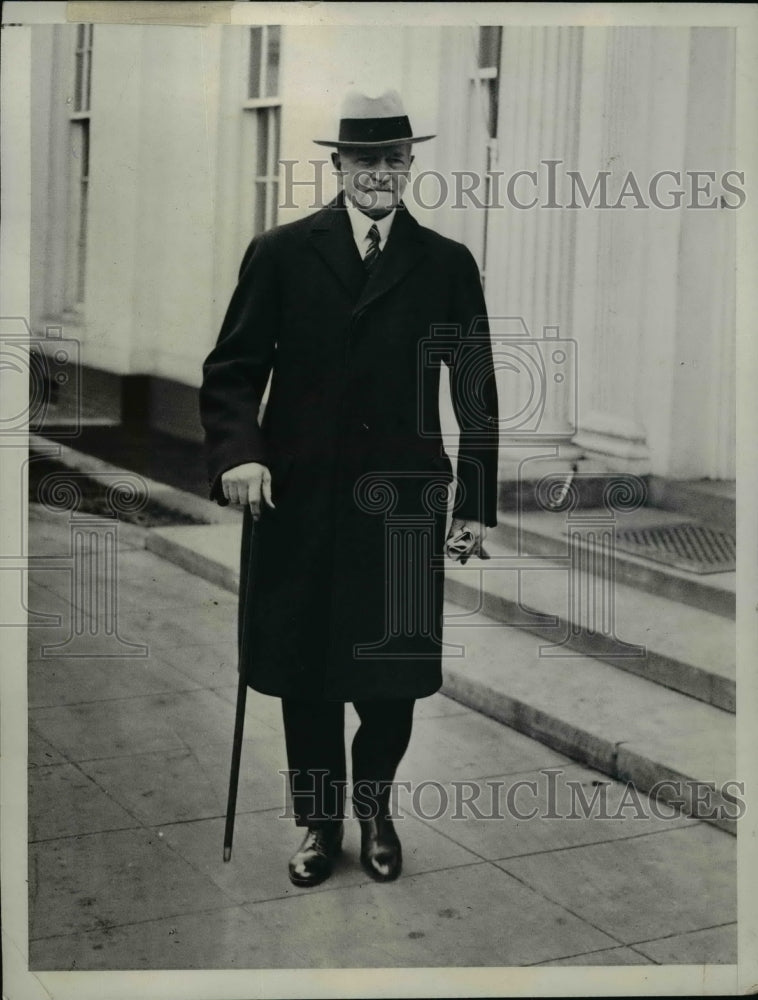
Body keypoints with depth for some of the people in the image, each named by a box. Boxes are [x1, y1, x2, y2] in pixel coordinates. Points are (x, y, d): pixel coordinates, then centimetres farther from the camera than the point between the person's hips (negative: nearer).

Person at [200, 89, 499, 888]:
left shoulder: (448, 265, 5)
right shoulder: (280, 254, 4)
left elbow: (477, 392, 6)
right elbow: (233, 369, 3)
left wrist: (477, 502, 1)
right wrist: (236, 450, -14)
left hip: (404, 505, 0)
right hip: (299, 501, 0)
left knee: (395, 673, 7)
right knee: (304, 676, 8)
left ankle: (374, 809, 32)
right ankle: (318, 821, 27)